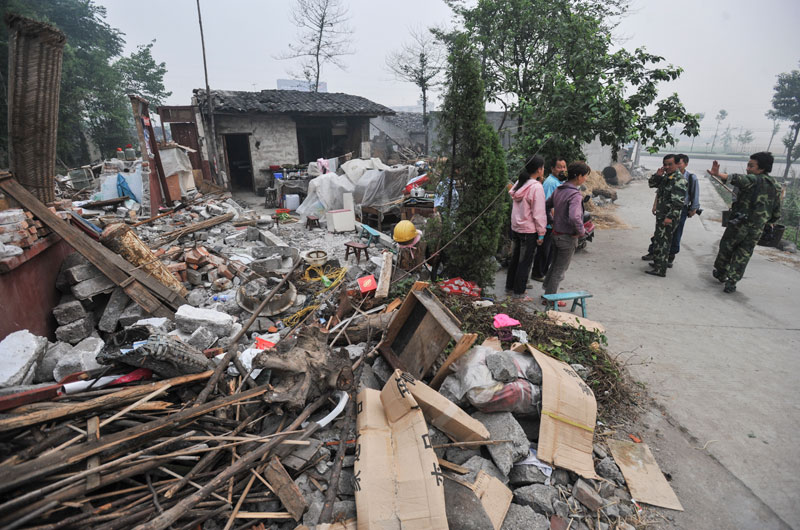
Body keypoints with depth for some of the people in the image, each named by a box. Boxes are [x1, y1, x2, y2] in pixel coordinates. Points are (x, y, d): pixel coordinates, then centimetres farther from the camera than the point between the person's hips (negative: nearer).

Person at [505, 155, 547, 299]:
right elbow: (539, 213, -16)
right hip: (529, 230, -7)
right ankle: (519, 292, 12)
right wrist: (541, 233, -11)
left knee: (515, 258, 18)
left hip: (515, 228, 8)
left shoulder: (519, 183, 6)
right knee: (525, 262, 3)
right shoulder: (536, 187, -17)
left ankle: (509, 286, 30)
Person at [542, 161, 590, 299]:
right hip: (568, 237, -8)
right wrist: (581, 231, -20)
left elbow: (547, 205, 14)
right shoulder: (575, 195, -23)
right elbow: (574, 217, -36)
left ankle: (547, 291, 33)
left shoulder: (558, 190, 3)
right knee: (560, 270, 6)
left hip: (556, 234, 8)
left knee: (555, 265, 22)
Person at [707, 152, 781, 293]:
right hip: (757, 230, 5)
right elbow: (777, 213, 14)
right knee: (743, 255, 11)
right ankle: (731, 282, 9)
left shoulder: (753, 180, -9)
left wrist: (717, 174, -48)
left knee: (726, 248, 16)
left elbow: (736, 179, -33)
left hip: (739, 224, -5)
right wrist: (769, 222, 32)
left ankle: (720, 273, 32)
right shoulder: (776, 187, 12)